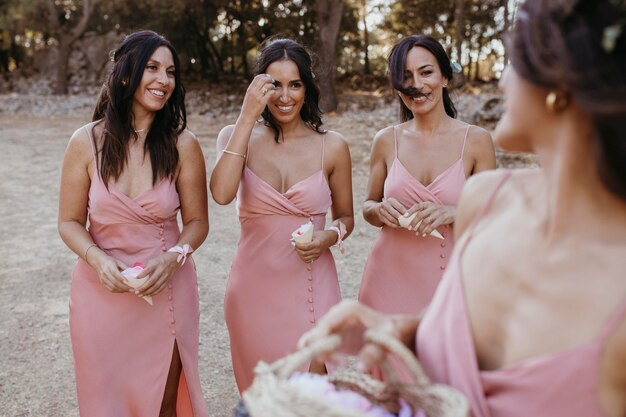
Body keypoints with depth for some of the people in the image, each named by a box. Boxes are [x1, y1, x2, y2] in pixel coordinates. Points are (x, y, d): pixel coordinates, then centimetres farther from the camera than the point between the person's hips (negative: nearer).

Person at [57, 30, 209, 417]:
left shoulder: (182, 144, -8)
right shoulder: (87, 142, -7)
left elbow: (197, 221, -2)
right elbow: (70, 221, 0)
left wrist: (173, 256, -20)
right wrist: (97, 259, -18)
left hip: (166, 291, 0)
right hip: (101, 292, 1)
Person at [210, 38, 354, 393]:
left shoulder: (332, 146, -1)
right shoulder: (237, 136, -2)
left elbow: (346, 217, 10)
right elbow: (222, 193, -22)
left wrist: (331, 236, -12)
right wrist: (247, 117, -20)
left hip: (312, 285, 0)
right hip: (254, 286, 1)